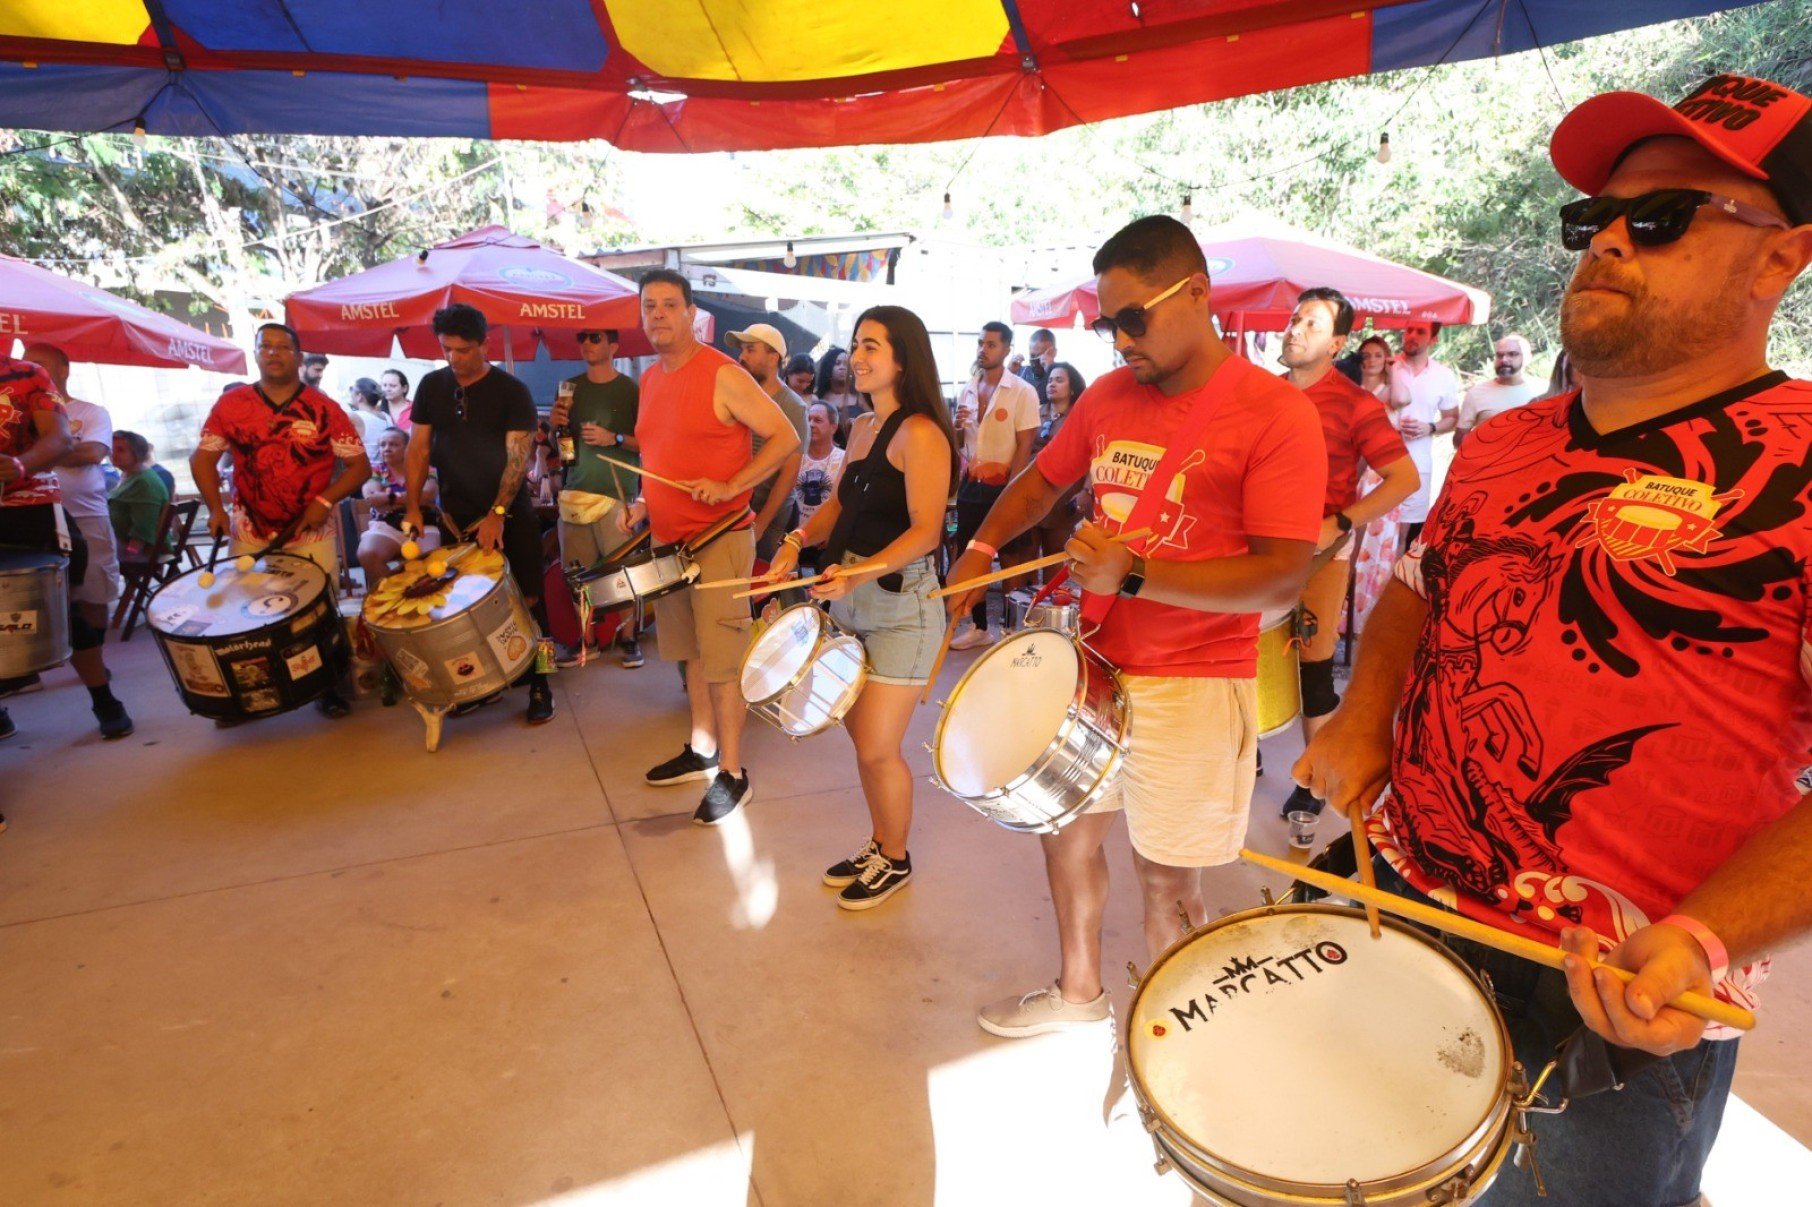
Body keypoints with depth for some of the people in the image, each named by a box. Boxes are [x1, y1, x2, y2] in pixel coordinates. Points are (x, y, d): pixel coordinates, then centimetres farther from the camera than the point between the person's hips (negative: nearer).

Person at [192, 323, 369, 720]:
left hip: (312, 534, -2)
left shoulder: (323, 408, -4)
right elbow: (203, 457, 9)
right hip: (250, 534, 2)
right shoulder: (230, 405, 2)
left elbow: (359, 465, -3)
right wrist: (215, 508, -5)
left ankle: (327, 687, 17)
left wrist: (326, 500, -16)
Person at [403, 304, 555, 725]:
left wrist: (497, 514, -26)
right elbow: (418, 450, 8)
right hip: (456, 521, 4)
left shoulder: (511, 391, -8)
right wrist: (412, 506, -3)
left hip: (510, 519, -4)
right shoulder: (431, 386, 5)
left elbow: (517, 457, -16)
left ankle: (539, 685, 11)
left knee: (527, 603, 1)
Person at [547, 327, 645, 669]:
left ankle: (629, 637, 9)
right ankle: (582, 637, 16)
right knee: (578, 571, 4)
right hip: (576, 491, 4)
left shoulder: (631, 389, -1)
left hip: (619, 492, -4)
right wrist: (553, 422, -3)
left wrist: (614, 438, -16)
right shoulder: (570, 387, 12)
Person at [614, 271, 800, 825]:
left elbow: (785, 437, -13)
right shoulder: (650, 380, 13)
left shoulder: (724, 375, -11)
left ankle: (732, 774, 8)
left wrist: (728, 487, -22)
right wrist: (642, 503, 9)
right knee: (692, 653, 17)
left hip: (720, 537, -8)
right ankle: (702, 750, 31)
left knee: (722, 660, -3)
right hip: (668, 538, 8)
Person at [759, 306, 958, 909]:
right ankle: (878, 845, 36)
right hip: (850, 599, 8)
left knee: (877, 750, -1)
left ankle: (895, 861, 24)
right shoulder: (862, 428, 13)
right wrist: (798, 540, -1)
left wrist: (858, 573, -33)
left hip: (901, 604, -8)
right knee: (862, 734, 16)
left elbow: (925, 531, -21)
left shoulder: (920, 434, -14)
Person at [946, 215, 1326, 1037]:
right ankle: (1078, 992, 45)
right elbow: (1044, 480, 21)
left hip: (1195, 685, -6)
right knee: (1068, 830, 19)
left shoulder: (1277, 414, -13)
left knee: (1164, 877, 5)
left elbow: (1282, 578, -20)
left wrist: (1133, 574, -26)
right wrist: (982, 550, 7)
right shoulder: (1109, 397, 5)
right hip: (1093, 662, 6)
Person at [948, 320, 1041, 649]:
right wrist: (958, 427, -5)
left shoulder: (1022, 392, -8)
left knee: (1010, 560, 2)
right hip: (971, 486, 6)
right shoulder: (967, 391, 10)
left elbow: (1025, 447, -12)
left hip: (1003, 487, -6)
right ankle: (979, 627, 23)